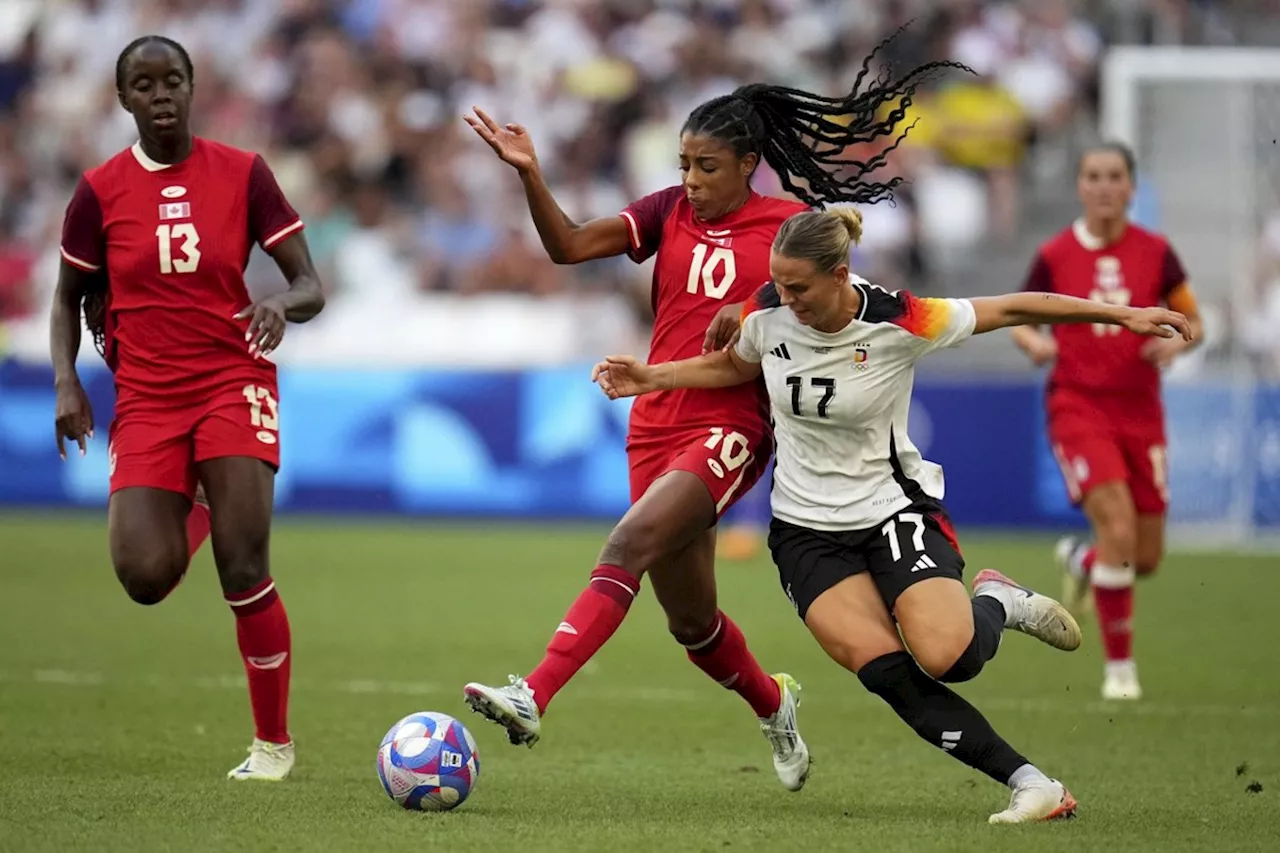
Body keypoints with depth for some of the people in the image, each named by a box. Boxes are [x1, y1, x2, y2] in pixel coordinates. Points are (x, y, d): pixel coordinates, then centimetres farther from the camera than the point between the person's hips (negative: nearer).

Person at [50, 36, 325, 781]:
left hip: (233, 380, -1)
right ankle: (195, 512, 26)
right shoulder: (100, 191, 1)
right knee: (146, 577, -13)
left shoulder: (242, 174, -1)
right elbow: (69, 300, 13)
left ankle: (275, 742, 3)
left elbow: (311, 287, 1)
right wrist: (67, 382, -4)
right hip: (146, 397, 1)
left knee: (244, 570, -15)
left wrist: (284, 306, -23)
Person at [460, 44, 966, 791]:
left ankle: (533, 700, -36)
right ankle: (773, 705, 43)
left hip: (730, 428, -5)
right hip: (656, 424, 5)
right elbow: (570, 246, -4)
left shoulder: (793, 228, -3)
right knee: (690, 620, 14)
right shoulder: (670, 211, 6)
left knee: (629, 544, -28)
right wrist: (530, 174, -17)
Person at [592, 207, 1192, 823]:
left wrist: (1120, 315, -8)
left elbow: (1012, 310, -9)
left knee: (947, 658, -26)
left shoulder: (897, 322, -19)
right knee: (888, 673, -20)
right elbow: (735, 365, 16)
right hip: (806, 532, 3)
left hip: (894, 509, -3)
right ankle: (1029, 783, -16)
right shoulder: (767, 314, -9)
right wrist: (651, 377, 6)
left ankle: (995, 603, 11)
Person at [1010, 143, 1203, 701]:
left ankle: (1079, 561, 42)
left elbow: (1191, 319, 10)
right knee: (1118, 528, -22)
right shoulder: (1054, 256, -3)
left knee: (1146, 558, 5)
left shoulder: (1155, 253, 1)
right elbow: (1020, 319, 8)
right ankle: (1119, 665, -8)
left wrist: (1178, 341, -13)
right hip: (1078, 407, -3)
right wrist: (1034, 343, -14)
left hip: (1140, 412, 3)